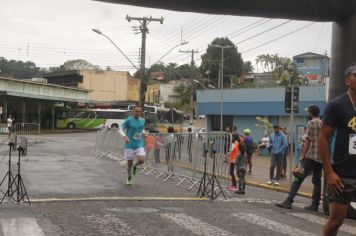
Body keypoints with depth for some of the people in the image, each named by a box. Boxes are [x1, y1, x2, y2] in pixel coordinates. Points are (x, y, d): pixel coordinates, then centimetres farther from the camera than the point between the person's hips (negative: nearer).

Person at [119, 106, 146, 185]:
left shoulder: (143, 120, 4)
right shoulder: (129, 120, -9)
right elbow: (121, 130, -6)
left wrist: (143, 133, 6)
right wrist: (125, 136, -24)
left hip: (139, 145, 2)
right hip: (129, 145, -2)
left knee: (141, 160, -18)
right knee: (130, 163, 4)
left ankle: (135, 166, 17)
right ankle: (129, 178, 30)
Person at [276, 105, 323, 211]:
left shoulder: (311, 123, -5)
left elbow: (308, 141, -10)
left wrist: (302, 155, -8)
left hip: (311, 156, -7)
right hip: (320, 157, 7)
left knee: (298, 179, -7)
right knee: (317, 181, 9)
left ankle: (289, 201, -11)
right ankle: (315, 204, 8)